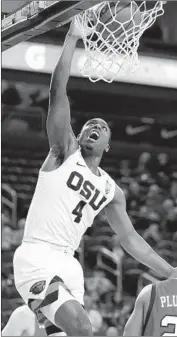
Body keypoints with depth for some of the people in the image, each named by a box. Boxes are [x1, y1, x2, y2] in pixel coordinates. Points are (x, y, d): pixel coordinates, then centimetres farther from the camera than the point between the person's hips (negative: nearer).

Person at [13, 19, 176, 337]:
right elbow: (57, 91, -3)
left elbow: (131, 239, 23)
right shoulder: (65, 152, 6)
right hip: (36, 257, -7)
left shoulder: (111, 191, 19)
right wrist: (72, 37, -6)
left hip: (68, 263, 7)